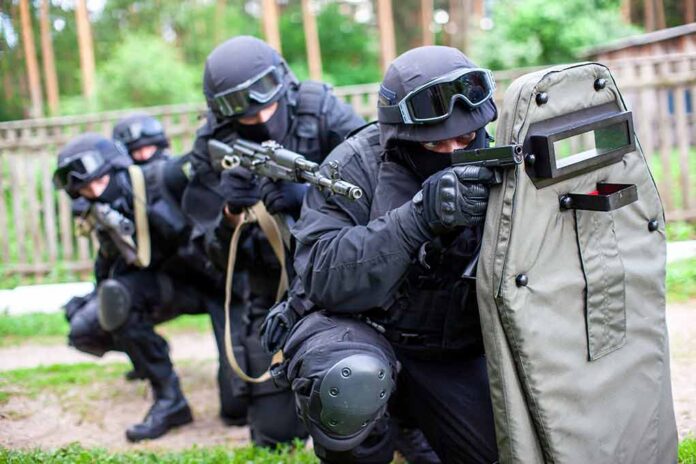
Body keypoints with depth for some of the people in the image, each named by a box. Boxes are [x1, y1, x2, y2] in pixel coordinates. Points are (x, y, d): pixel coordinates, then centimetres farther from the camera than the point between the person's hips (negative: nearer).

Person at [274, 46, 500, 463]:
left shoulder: (490, 165, -8)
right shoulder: (356, 167, -16)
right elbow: (325, 276, -28)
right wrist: (418, 217, -40)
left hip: (453, 352, 4)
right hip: (359, 332, -3)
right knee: (351, 384, -36)